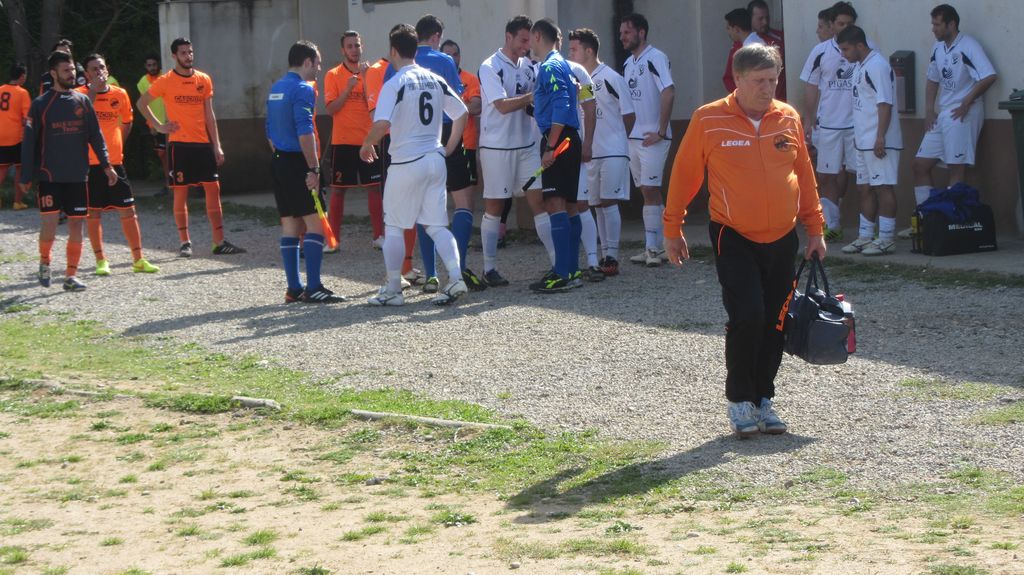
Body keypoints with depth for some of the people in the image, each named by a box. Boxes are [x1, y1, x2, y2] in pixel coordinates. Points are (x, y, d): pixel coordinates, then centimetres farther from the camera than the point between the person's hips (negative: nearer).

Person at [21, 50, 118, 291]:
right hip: (50, 176, -3)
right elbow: (29, 142, -2)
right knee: (49, 220, -11)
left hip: (78, 176, 3)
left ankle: (71, 276, 10)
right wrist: (26, 177, -5)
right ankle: (44, 262, 16)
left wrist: (106, 165, 2)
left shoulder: (82, 101, 7)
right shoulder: (41, 104, -3)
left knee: (76, 224, 2)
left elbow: (95, 135, 10)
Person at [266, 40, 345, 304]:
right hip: (298, 163, -9)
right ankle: (313, 288, -11)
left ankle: (294, 288, 11)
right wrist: (314, 169, -19)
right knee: (315, 223, -7)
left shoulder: (275, 89, 15)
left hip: (279, 163, 9)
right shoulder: (302, 89, -12)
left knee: (290, 226, 10)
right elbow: (305, 132, -20)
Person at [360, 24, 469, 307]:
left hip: (406, 163, -5)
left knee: (393, 227, 7)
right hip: (435, 160, 6)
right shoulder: (435, 80, 7)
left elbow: (382, 123, -22)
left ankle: (393, 290, 9)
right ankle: (456, 277, -8)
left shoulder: (395, 83, -12)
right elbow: (461, 113, 13)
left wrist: (367, 145, -4)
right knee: (436, 226, 9)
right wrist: (449, 148, 19)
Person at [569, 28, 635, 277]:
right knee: (598, 205, 9)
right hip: (589, 154, 6)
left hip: (613, 153, -6)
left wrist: (615, 140, 4)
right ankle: (605, 255, 15)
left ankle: (612, 257, -9)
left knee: (608, 203, -10)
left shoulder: (610, 78, -9)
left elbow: (629, 116, -3)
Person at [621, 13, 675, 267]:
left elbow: (668, 93, -20)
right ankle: (654, 247, 14)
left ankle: (653, 248, -8)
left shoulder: (655, 58, -11)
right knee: (647, 191, 10)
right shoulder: (629, 62, 14)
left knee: (650, 190, -10)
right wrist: (626, 131, 12)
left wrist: (661, 132, -20)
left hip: (652, 138, -8)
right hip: (633, 137, 8)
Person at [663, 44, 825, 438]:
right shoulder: (709, 121, -6)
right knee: (747, 317, -15)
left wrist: (815, 229, 13)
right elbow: (683, 175, 1)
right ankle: (739, 400, 2)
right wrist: (672, 230, 5)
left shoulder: (788, 118, 4)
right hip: (734, 240, -4)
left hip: (782, 240, 4)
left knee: (774, 324, 7)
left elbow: (805, 175, 13)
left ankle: (762, 399, 21)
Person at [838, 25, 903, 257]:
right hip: (864, 142, 10)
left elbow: (885, 104, -20)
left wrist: (880, 137, -24)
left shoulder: (877, 66, -15)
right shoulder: (861, 67, 16)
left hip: (880, 143, -10)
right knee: (866, 188, 14)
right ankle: (865, 237, 20)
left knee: (883, 187, -6)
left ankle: (887, 239, -3)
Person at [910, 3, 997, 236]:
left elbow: (989, 77, -22)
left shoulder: (968, 47, -13)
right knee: (920, 164, 6)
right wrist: (929, 110, 10)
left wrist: (966, 103, -17)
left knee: (957, 167, -6)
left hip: (962, 114, -9)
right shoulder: (938, 49, 12)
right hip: (942, 115, 9)